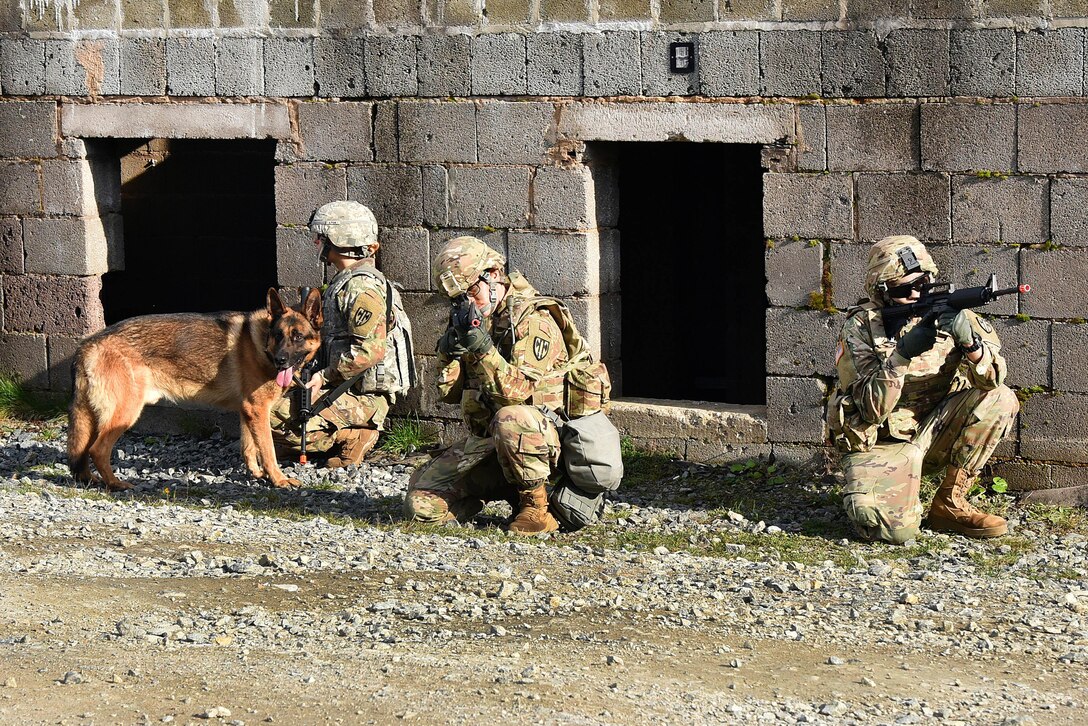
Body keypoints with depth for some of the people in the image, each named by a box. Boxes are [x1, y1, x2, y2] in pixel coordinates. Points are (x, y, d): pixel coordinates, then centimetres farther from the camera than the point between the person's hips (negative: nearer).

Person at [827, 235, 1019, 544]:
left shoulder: (946, 313, -4)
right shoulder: (860, 327, -12)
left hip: (933, 432, 4)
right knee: (895, 529, -30)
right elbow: (872, 409, -19)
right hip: (880, 445, -4)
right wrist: (901, 355, -31)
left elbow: (992, 379, -13)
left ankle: (949, 503, -7)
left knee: (1001, 399, -18)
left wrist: (971, 344, -34)